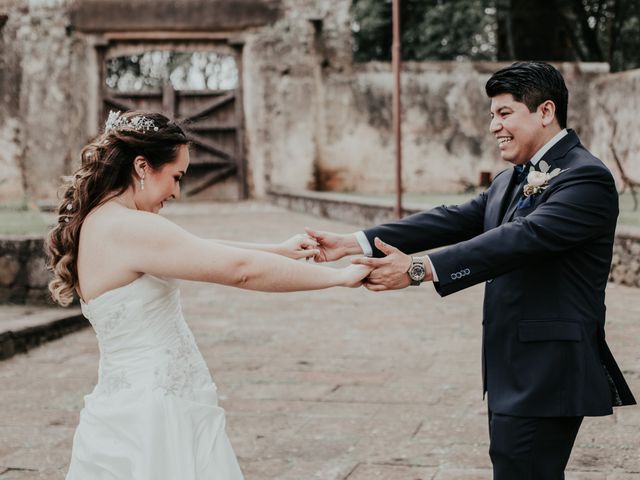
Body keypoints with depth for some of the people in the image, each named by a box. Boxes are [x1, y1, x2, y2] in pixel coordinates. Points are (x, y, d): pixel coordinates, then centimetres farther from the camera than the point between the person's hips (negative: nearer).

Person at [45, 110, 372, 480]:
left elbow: (199, 251, 17)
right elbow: (241, 269, -21)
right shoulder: (127, 228, -21)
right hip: (153, 420, -9)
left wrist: (281, 250, 18)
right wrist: (341, 276, -12)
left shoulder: (100, 224, 8)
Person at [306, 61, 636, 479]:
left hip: (546, 377, -9)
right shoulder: (511, 181, 15)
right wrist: (354, 243, -7)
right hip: (513, 372, 9)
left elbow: (523, 238, -26)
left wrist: (419, 268, -33)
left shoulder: (587, 178, -14)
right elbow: (453, 221, 5)